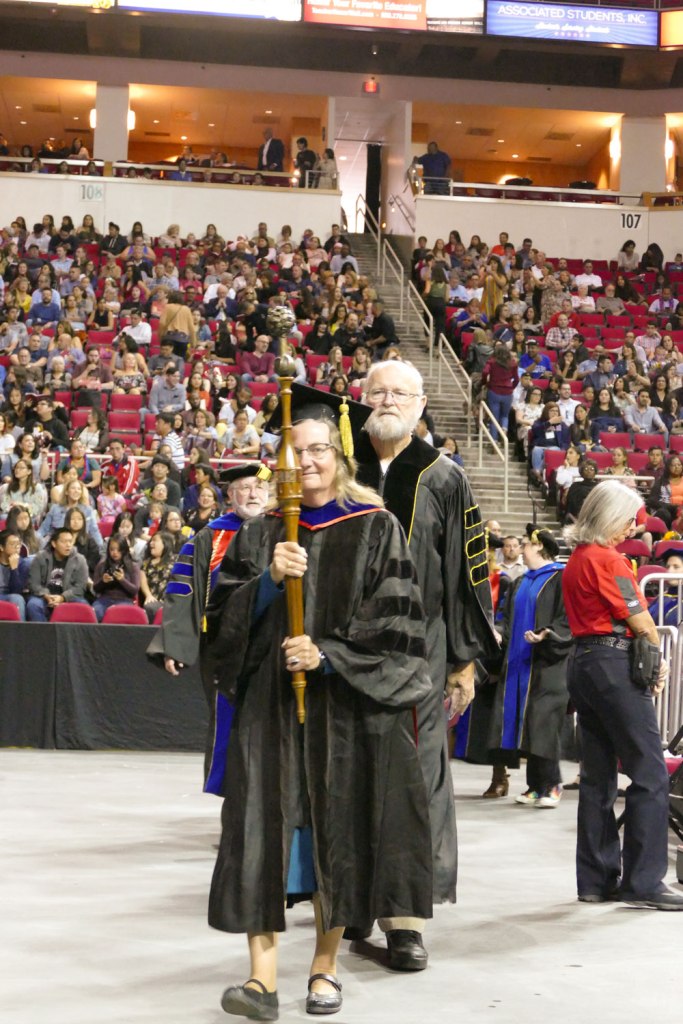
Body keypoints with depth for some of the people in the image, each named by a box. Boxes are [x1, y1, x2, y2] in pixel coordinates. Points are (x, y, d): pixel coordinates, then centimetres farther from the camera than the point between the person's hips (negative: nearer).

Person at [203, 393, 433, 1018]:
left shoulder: (376, 529, 2)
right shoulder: (262, 533, 11)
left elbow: (396, 620, -4)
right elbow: (227, 614, 5)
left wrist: (329, 655, -14)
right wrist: (270, 578, -12)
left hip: (346, 704, -2)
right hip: (270, 702, 2)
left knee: (337, 830, 1)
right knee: (266, 829, -7)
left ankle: (325, 967, 14)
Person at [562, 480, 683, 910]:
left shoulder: (576, 560, 16)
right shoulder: (608, 560, -12)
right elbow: (640, 621, -10)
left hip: (583, 662, 10)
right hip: (615, 664, -9)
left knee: (598, 775, 10)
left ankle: (597, 879, 13)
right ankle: (643, 881, -6)